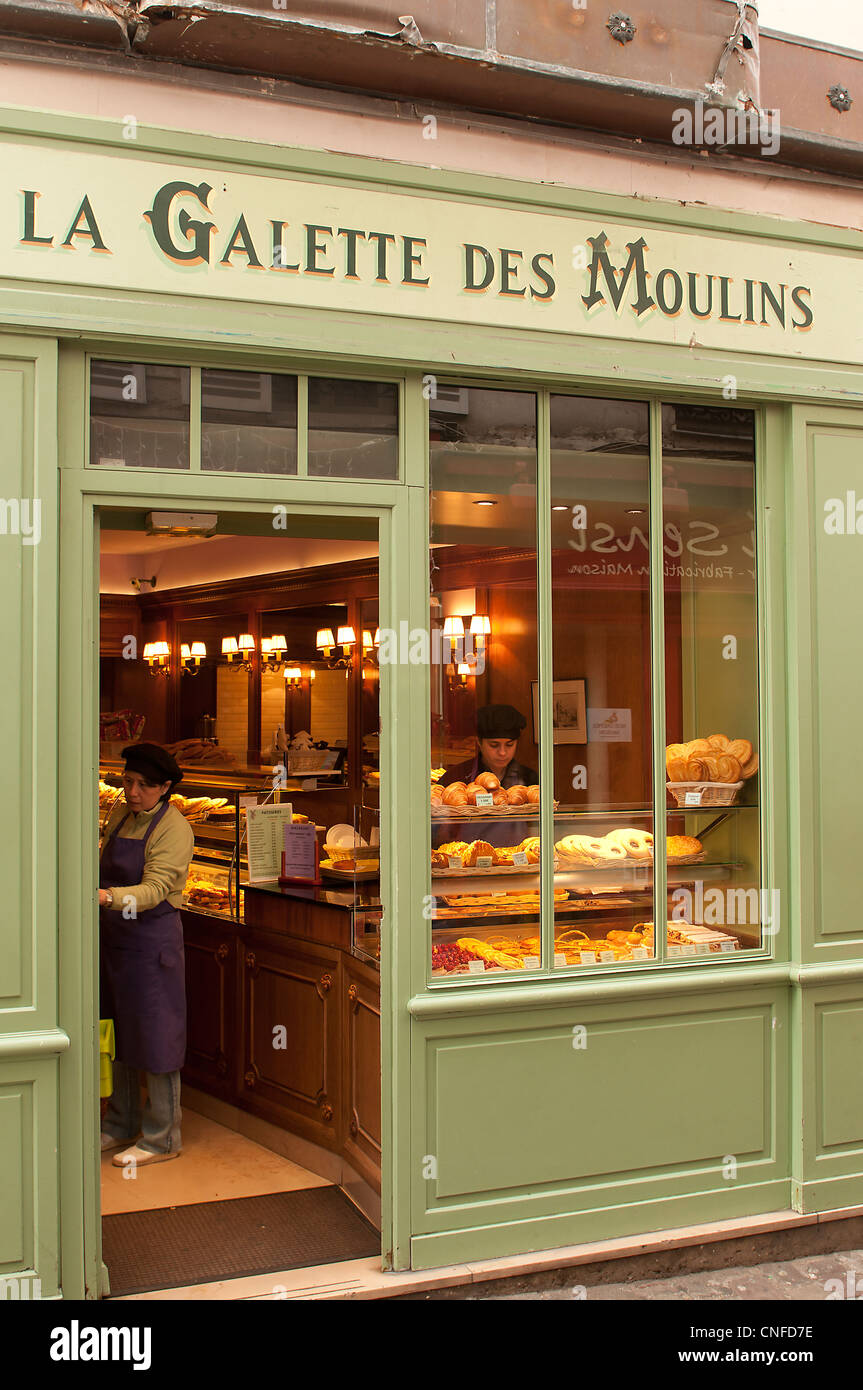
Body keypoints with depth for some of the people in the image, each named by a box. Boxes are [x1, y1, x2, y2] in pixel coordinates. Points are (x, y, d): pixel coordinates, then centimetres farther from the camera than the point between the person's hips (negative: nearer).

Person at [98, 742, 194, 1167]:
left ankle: (161, 1139, 9)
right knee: (117, 1035, 15)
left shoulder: (174, 829, -13)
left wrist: (111, 897, -38)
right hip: (114, 937, 7)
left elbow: (155, 889, -23)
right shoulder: (119, 816, 10)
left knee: (154, 1038, -1)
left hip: (152, 940, -7)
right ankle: (121, 1125, 28)